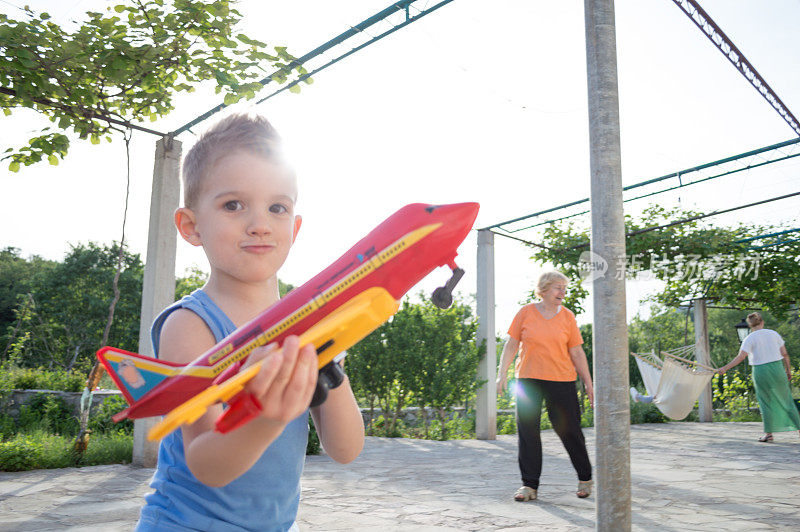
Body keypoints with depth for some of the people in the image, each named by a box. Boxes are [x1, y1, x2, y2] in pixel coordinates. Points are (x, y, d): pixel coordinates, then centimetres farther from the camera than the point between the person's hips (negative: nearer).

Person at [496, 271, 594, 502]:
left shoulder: (567, 316, 4)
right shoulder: (525, 313, 2)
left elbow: (577, 353, 7)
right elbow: (511, 345, 4)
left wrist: (588, 383, 6)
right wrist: (502, 374, -2)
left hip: (561, 381, 0)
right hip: (527, 379, 0)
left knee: (569, 430, 4)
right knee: (527, 432, 1)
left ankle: (585, 478, 26)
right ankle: (529, 485, 11)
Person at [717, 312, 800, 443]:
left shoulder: (750, 338, -7)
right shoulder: (773, 334, 4)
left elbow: (740, 357, -17)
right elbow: (785, 354, 5)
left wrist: (725, 368, -15)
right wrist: (788, 370, 16)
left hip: (761, 372, -2)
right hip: (777, 368, 2)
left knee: (766, 403, 7)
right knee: (786, 400, 13)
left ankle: (769, 433, 8)